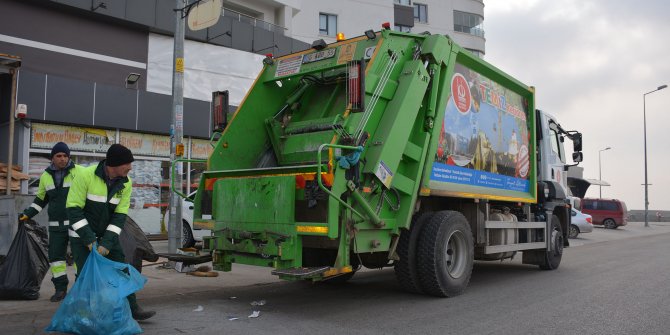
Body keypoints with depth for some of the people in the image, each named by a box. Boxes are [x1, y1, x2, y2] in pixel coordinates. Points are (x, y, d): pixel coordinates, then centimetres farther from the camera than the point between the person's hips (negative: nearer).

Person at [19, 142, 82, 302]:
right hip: (56, 225, 4)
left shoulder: (79, 171, -6)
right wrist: (28, 214, 12)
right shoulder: (46, 176, 8)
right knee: (55, 255, 6)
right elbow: (41, 199, 20)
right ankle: (61, 288, 17)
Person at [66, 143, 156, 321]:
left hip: (107, 234, 5)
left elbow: (120, 216, -9)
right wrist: (89, 240, -24)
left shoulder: (126, 183, -10)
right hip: (81, 235, -4)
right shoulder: (86, 175, -23)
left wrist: (107, 243, -18)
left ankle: (132, 309, 14)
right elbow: (73, 209, -21)